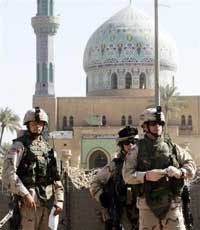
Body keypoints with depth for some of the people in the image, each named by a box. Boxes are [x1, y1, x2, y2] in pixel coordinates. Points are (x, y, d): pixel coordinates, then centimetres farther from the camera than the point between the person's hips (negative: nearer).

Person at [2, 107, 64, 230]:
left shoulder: (48, 148, 16)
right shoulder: (20, 145, -3)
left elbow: (56, 176, 17)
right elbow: (8, 174, -14)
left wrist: (59, 199, 5)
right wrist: (25, 194, -20)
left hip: (47, 200, 6)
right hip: (29, 199, -6)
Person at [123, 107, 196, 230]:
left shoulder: (172, 147, 9)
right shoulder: (137, 150, 3)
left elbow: (191, 165, 9)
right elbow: (127, 175, -5)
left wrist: (180, 172, -13)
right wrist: (146, 176, -22)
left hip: (172, 204, 1)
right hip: (148, 206, -1)